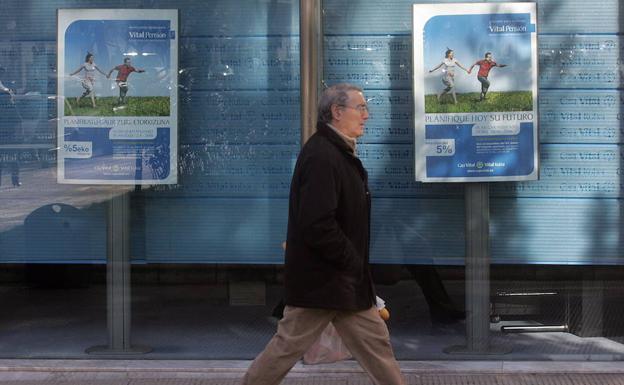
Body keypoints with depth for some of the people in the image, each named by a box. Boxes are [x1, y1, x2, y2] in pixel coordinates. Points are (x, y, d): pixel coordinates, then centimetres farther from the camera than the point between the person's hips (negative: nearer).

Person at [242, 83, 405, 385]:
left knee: (375, 342, 11)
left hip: (345, 279, 10)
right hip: (321, 279, -10)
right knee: (289, 344, 2)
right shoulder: (321, 156, -20)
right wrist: (352, 261, -17)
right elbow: (317, 225, -28)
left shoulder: (339, 153, 13)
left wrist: (355, 264, 12)